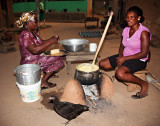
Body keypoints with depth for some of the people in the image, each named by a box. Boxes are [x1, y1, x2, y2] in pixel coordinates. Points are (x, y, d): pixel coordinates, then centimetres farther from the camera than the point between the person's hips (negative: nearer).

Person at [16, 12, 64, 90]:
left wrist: (51, 39, -3)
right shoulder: (25, 35, -22)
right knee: (59, 60, -18)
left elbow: (41, 43, 15)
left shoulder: (32, 32, 9)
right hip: (30, 64, -10)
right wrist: (51, 42, -30)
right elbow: (34, 50, -34)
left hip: (37, 59, 10)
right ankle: (43, 81, -12)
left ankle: (46, 73, 11)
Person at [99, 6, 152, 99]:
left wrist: (125, 59, -20)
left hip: (139, 60, -7)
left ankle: (144, 84, -11)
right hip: (125, 56, 7)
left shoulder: (144, 32, -17)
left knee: (120, 74, -34)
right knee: (102, 64, -3)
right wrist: (120, 56, -7)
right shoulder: (126, 30, 3)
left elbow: (144, 54, -20)